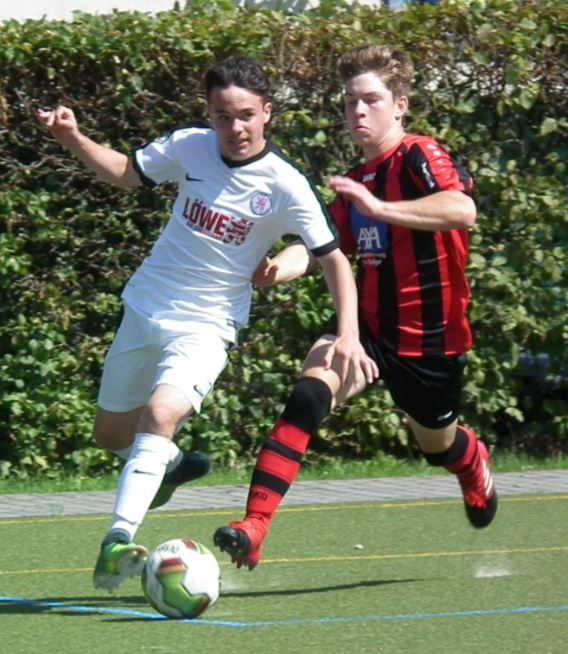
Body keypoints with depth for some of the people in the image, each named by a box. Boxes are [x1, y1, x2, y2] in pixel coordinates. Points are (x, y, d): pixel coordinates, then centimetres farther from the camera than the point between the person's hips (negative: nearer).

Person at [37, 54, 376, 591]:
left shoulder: (284, 186, -16)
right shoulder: (188, 147, -6)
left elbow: (333, 258, -9)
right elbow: (127, 172, 12)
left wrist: (348, 334, -20)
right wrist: (73, 140, -4)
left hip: (206, 327, -5)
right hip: (144, 308, 5)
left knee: (160, 414, -29)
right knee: (111, 433, 16)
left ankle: (117, 543, -34)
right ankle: (170, 465, 49)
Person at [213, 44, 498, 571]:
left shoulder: (420, 158, -16)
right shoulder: (357, 181, 9)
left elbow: (462, 210, -36)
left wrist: (379, 208, -44)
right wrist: (278, 267, -14)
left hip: (429, 339, -4)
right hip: (367, 325, 4)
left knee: (437, 445, 18)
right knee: (307, 396, -24)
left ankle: (475, 465, 60)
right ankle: (253, 528, -33)